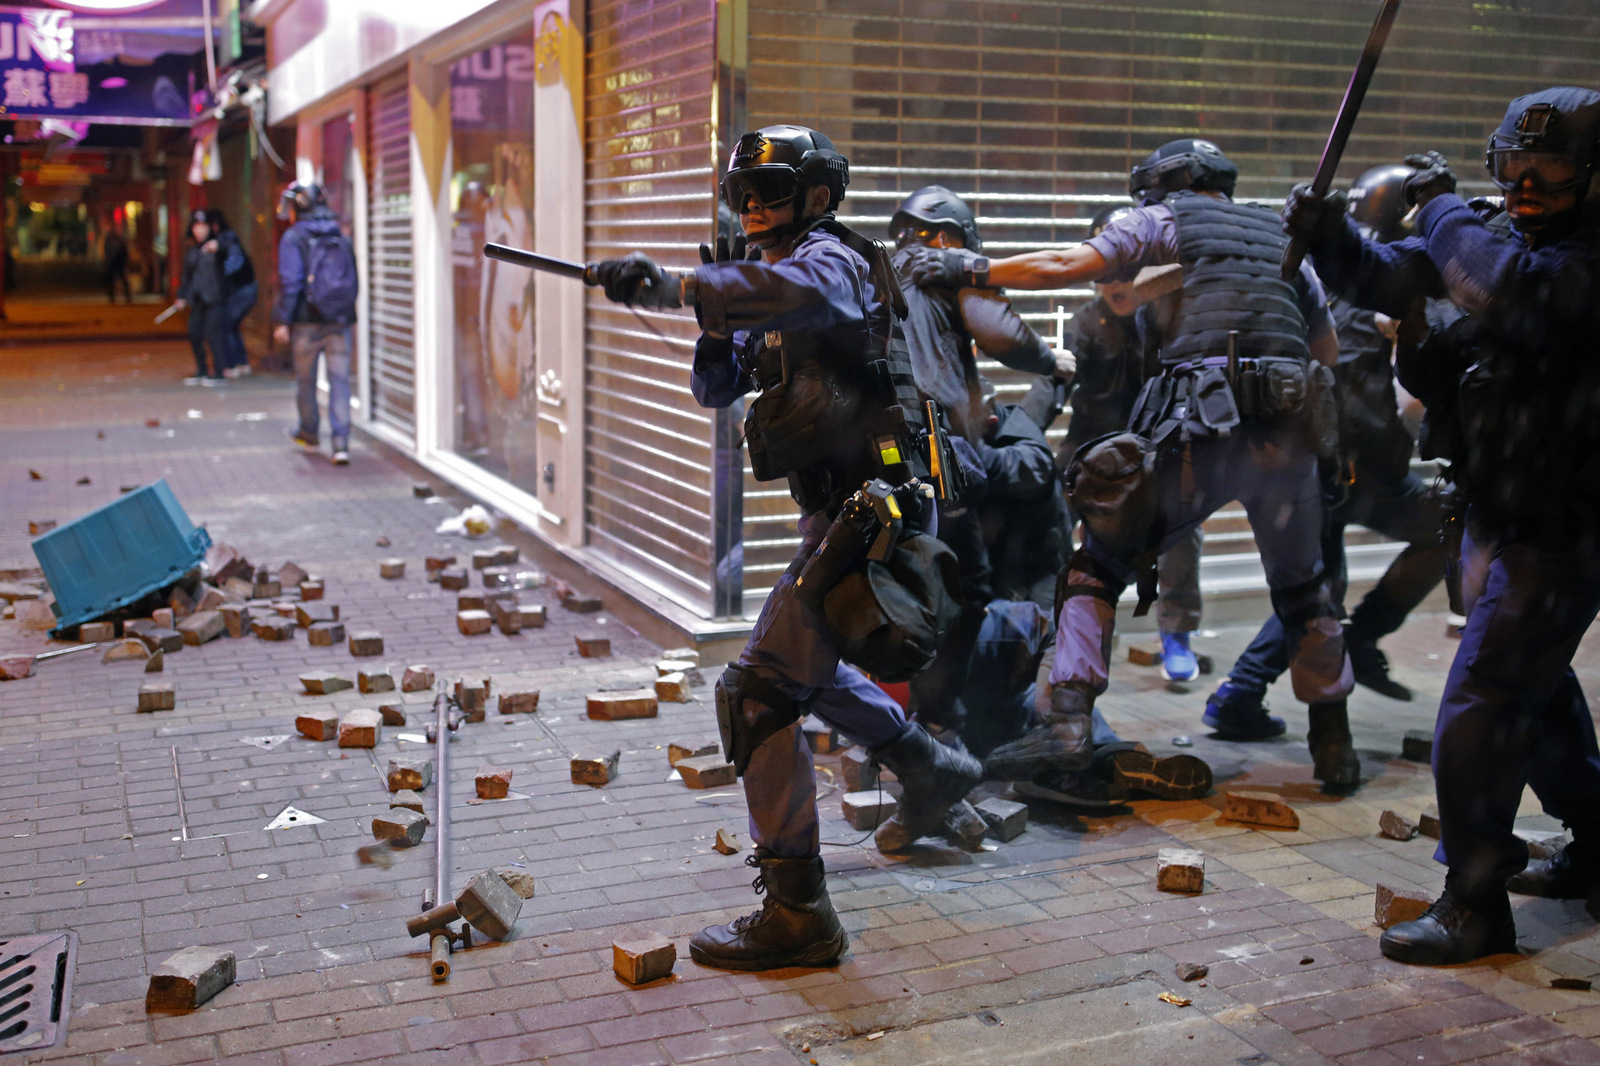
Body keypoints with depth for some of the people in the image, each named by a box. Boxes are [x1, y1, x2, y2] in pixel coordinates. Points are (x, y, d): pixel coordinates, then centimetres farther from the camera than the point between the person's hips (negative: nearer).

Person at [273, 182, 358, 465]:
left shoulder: (293, 238, -6)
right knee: (340, 380, 0)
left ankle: (309, 434, 29)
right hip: (340, 321, 3)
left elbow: (290, 283, -13)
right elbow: (354, 280, 12)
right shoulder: (341, 237, 9)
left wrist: (282, 320, -9)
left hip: (307, 322, -3)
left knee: (306, 379, 14)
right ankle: (341, 442, -10)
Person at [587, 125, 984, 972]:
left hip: (869, 509, -11)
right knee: (807, 666, 28)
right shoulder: (772, 273, 18)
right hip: (840, 509, 11)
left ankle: (795, 914, -12)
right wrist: (717, 324, -2)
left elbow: (799, 291, -38)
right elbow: (715, 390, 18)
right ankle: (933, 772, 44)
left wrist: (672, 286, -42)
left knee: (761, 693, -15)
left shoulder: (830, 257, -11)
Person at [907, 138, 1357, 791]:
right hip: (1289, 438, 5)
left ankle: (1067, 727, -6)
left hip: (1204, 427, -4)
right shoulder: (1283, 240, 28)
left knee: (1098, 565, 5)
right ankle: (1334, 748, 28)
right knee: (1304, 590, 22)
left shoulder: (1166, 220, 13)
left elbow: (1065, 267, 0)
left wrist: (971, 268, 5)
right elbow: (1328, 349, 29)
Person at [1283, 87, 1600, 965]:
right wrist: (1327, 233, -14)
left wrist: (1443, 208, -23)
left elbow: (1513, 291, -38)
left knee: (1479, 706, -9)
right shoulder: (1503, 234, 5)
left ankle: (1475, 905, 2)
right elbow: (1390, 280, 5)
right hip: (1497, 513, 9)